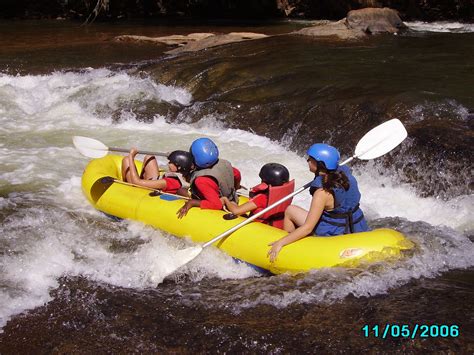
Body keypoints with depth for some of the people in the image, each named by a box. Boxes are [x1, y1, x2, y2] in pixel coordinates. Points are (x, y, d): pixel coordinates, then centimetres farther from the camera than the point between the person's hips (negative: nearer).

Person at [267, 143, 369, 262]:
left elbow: (308, 228, -27)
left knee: (290, 211, 4)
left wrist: (280, 243, -23)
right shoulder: (344, 171, -7)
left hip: (335, 235, -8)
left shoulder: (323, 192, -27)